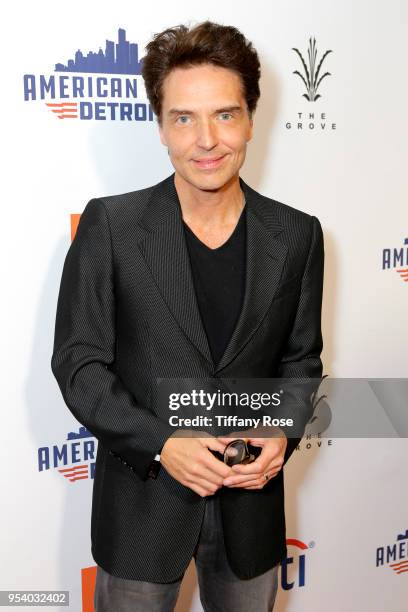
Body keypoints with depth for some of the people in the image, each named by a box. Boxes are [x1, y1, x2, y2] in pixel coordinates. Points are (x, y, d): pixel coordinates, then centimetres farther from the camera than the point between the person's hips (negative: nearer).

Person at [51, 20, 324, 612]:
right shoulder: (109, 225, -11)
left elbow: (301, 357, 5)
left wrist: (283, 432, -13)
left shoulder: (297, 235, -4)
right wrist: (160, 443, -19)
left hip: (251, 498, 3)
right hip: (142, 500, -2)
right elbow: (78, 361, -8)